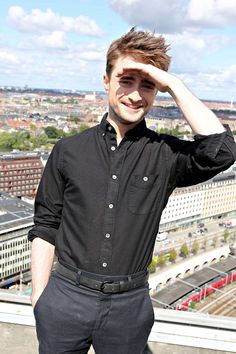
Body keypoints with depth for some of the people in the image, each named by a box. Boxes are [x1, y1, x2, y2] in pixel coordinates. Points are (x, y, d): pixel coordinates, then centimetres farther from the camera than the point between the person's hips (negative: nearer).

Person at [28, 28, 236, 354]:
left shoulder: (165, 155, -6)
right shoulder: (69, 151, -3)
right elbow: (45, 227, 2)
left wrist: (173, 84, -20)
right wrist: (39, 299, 1)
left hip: (129, 306, 0)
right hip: (65, 299, 1)